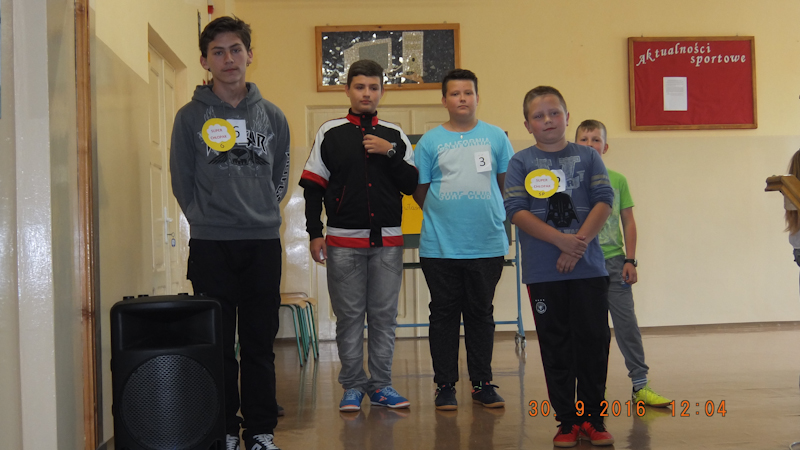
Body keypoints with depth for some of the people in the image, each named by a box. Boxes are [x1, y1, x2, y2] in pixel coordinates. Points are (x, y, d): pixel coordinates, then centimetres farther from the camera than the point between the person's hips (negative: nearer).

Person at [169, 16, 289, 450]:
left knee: (260, 344, 6)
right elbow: (182, 181, 6)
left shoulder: (272, 116, 9)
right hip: (210, 246, -2)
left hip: (263, 243, 2)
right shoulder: (191, 116, 2)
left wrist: (264, 213, 8)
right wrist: (206, 218, 4)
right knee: (218, 345, 3)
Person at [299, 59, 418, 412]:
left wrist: (390, 153, -7)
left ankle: (381, 385, 12)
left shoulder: (395, 136, 11)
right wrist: (314, 233, 0)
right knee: (349, 316, 2)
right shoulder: (330, 133, 6)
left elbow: (412, 185, 5)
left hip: (387, 241, 2)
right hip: (344, 241, -1)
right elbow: (313, 187, 6)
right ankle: (353, 386, 11)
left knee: (384, 316, 4)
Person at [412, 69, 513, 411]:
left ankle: (482, 384, 19)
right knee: (444, 315, 5)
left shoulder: (495, 137, 6)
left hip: (487, 244, 1)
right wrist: (442, 216, 2)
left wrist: (486, 214, 7)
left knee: (481, 314, 9)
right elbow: (419, 191, 6)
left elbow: (507, 183, 12)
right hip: (440, 245, -1)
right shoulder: (430, 141, 3)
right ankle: (445, 386, 14)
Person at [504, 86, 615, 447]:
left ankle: (592, 418, 15)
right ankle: (567, 421, 15)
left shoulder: (587, 157, 8)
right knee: (556, 346, 5)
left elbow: (604, 201, -1)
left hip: (589, 268, 1)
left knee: (594, 340, 2)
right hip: (543, 272, -1)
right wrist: (561, 241, -15)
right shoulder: (521, 163, 4)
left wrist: (579, 242, -13)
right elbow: (516, 211, -6)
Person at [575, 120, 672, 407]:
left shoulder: (617, 180, 5)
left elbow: (628, 222, 7)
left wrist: (630, 260, 1)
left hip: (613, 261, 1)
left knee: (627, 322, -1)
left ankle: (640, 385, 5)